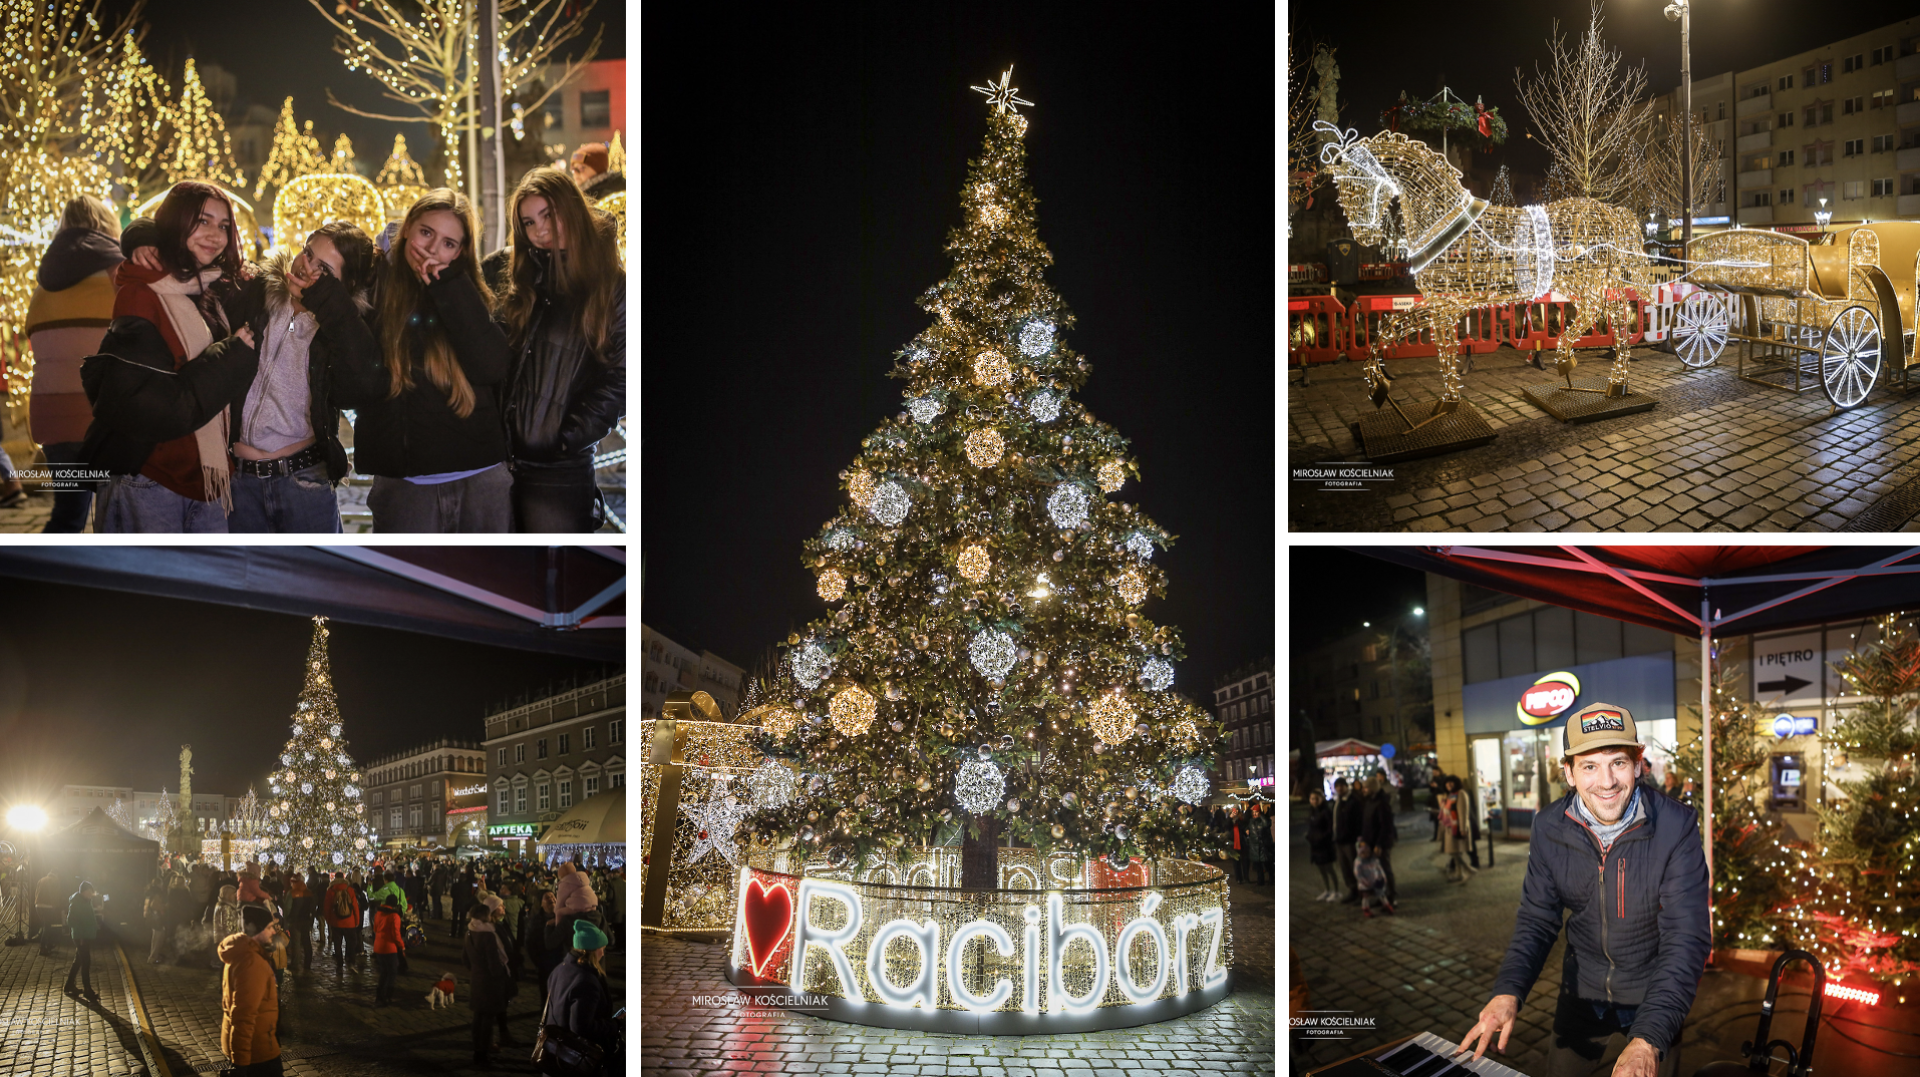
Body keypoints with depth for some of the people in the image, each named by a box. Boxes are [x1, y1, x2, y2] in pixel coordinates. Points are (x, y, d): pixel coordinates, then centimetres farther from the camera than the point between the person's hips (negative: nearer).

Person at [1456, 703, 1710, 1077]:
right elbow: (1537, 919, -6)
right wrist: (1508, 992, -26)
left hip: (1653, 996, -3)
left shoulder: (1676, 825, -23)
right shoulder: (1550, 827, -12)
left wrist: (1648, 1039, -40)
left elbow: (1686, 938, -28)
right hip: (1583, 989, 3)